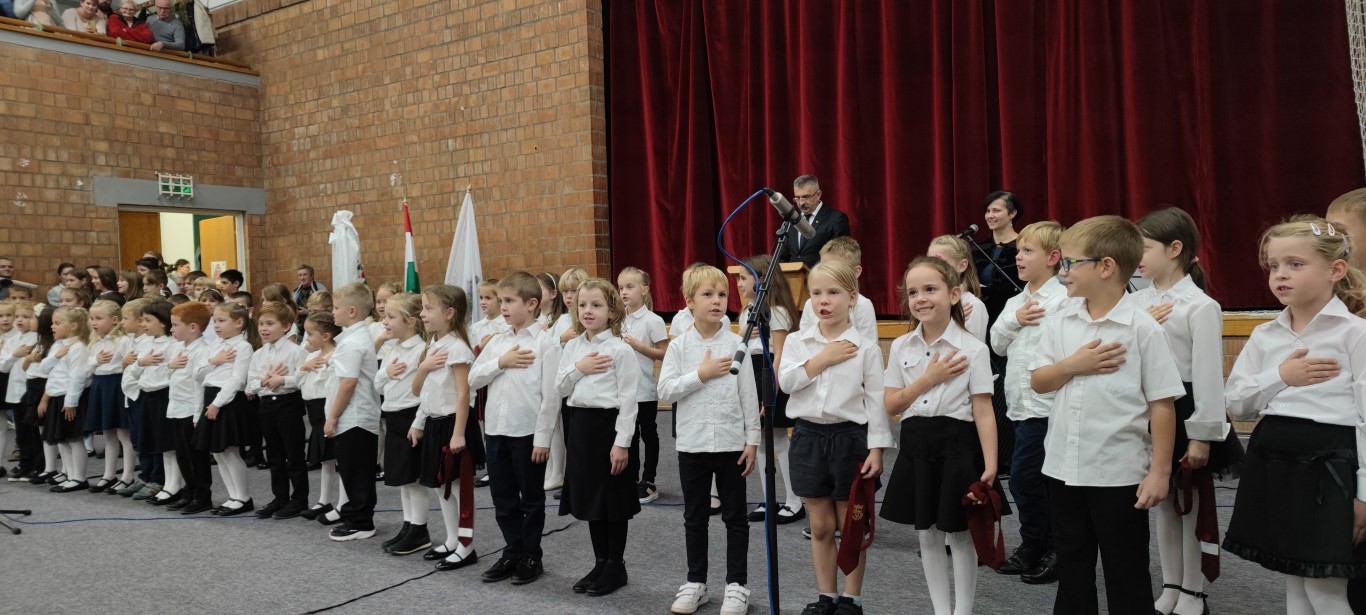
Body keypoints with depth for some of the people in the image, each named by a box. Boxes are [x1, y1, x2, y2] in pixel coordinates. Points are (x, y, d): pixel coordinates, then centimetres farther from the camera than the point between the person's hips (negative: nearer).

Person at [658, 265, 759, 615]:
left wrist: (752, 440, -3)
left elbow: (748, 395, -1)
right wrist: (701, 374, -15)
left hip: (731, 442, -1)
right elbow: (665, 390, -8)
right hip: (692, 444, 1)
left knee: (735, 517, 8)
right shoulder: (678, 346, -1)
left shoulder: (736, 344, -3)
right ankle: (695, 583, 26)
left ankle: (737, 585, 20)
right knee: (694, 517, 13)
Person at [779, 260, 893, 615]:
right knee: (820, 526, 12)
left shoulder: (866, 348, -4)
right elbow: (785, 381, -12)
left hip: (850, 436, -2)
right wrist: (824, 357, -14)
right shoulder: (797, 342, 3)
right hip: (808, 436, 3)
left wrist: (876, 448, -11)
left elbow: (876, 401, -5)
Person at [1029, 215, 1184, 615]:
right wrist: (1073, 365, -15)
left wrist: (1160, 471, -11)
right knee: (1071, 566, 19)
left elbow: (1161, 403, -10)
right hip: (1063, 467, 5)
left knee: (1126, 571, 10)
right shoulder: (1060, 323, 2)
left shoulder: (1143, 328, -12)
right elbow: (1038, 382, 4)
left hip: (1120, 472, -5)